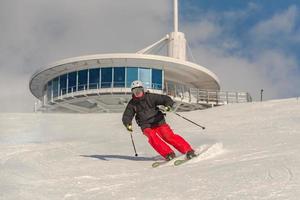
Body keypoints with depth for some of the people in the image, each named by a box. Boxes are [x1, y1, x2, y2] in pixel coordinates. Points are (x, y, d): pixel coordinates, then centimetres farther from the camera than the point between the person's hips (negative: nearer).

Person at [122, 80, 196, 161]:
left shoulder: (150, 97, -4)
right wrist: (128, 124, -16)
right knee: (152, 137, -29)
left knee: (169, 136, -21)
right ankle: (168, 154, -31)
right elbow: (126, 116, 7)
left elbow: (164, 99, -7)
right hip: (147, 126, 2)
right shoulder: (132, 104, 4)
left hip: (159, 122, -2)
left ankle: (188, 151, -24)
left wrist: (168, 105, -29)